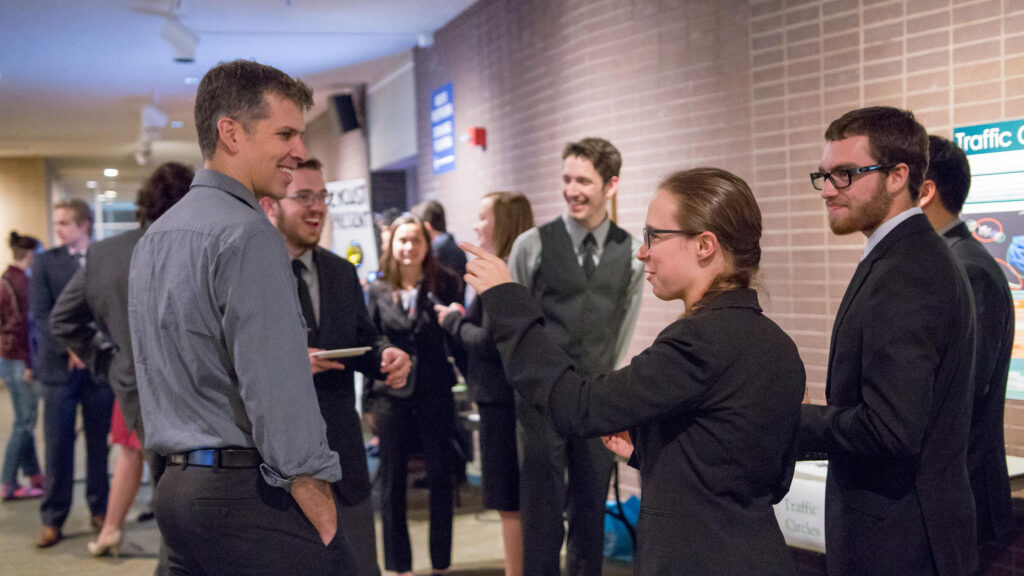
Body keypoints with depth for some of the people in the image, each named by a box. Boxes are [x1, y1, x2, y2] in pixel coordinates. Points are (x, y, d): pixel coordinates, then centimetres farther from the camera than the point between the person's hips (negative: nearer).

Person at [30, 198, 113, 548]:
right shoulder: (45, 262, 5)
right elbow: (41, 313, -4)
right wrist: (71, 346, -16)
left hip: (101, 363, 1)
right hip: (60, 365, -1)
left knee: (99, 443, 7)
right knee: (58, 446, 1)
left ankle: (100, 510, 19)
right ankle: (53, 519, 10)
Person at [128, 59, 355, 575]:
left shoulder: (153, 238, 14)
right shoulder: (248, 233, -15)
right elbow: (278, 396, -20)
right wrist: (325, 526, -17)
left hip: (176, 488, 9)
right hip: (249, 494, -9)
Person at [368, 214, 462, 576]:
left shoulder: (444, 285, 0)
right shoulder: (379, 290, 4)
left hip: (435, 393, -1)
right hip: (392, 396, 1)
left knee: (440, 477, 6)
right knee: (392, 481, 7)